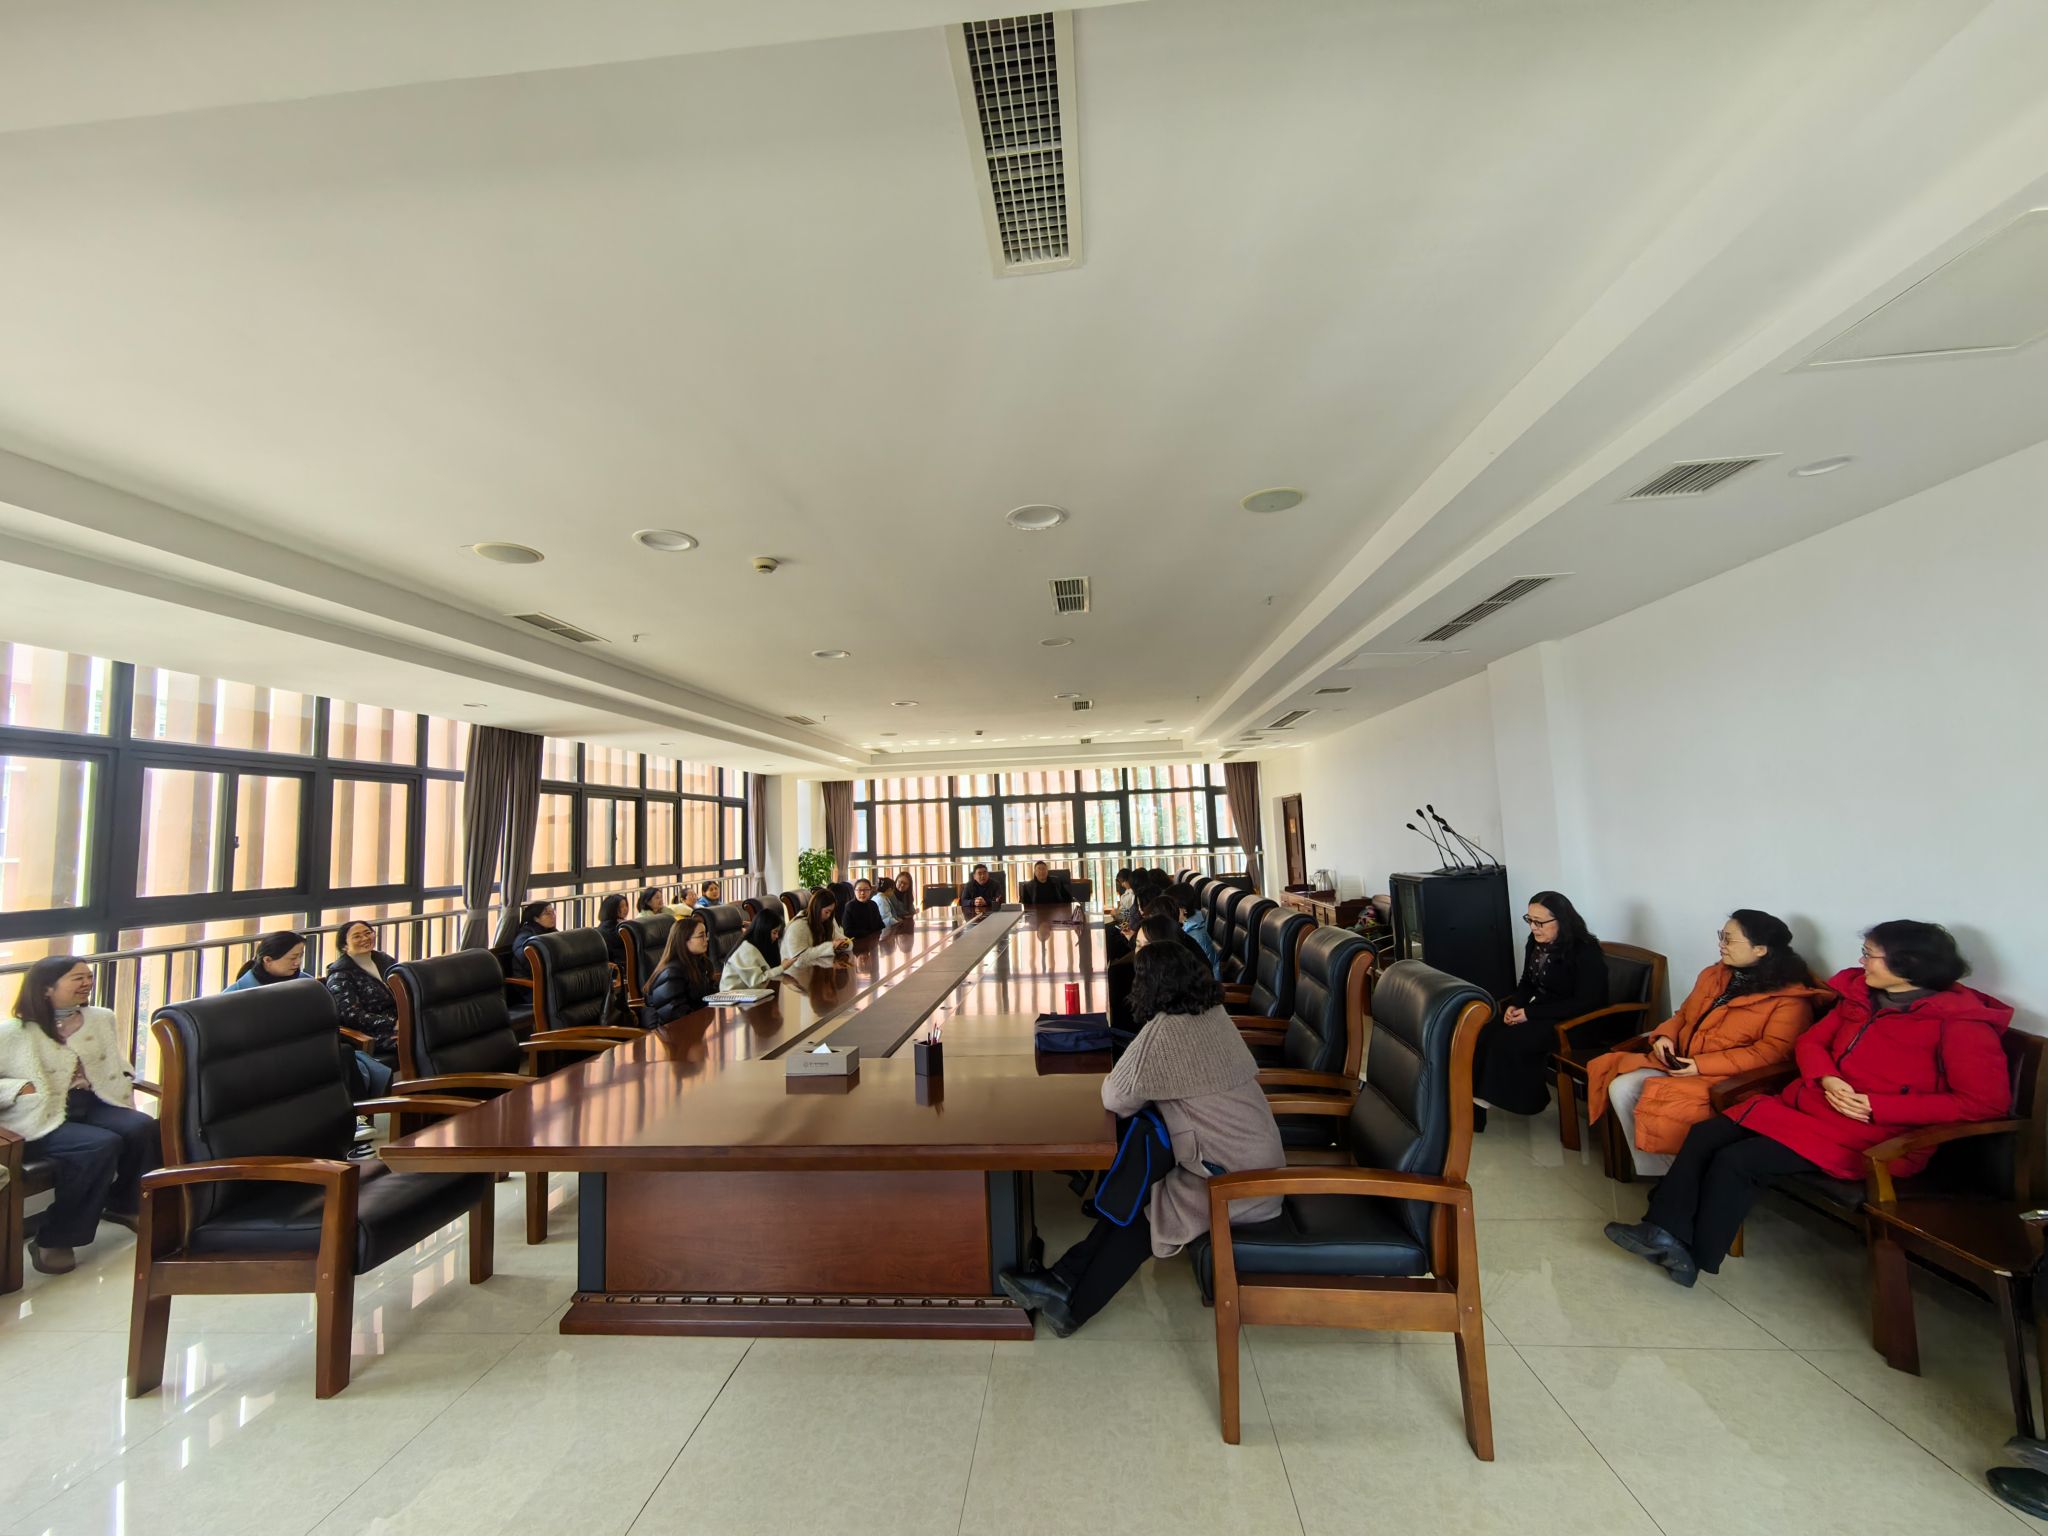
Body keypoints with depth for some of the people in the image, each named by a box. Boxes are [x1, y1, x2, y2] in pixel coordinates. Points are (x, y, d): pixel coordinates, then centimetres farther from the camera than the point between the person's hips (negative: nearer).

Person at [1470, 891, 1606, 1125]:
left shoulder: (1586, 952, -18)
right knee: (1486, 1031, -20)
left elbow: (1585, 1004, -21)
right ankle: (1478, 1098, -19)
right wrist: (1514, 1005, -8)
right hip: (1540, 1012, 7)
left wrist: (1530, 1014, -23)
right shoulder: (1536, 943, 4)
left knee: (1509, 1041, -28)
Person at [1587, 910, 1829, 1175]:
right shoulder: (1714, 974, 13)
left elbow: (1773, 1051, -18)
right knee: (1621, 1088, -15)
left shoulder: (1790, 998, -9)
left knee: (1658, 1105, -30)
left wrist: (1703, 1064, -23)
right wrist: (1666, 1036, -2)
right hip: (1678, 1063, 7)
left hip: (1728, 1079, -7)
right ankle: (1651, 1172, -3)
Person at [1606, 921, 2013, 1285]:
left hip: (1869, 1132, -8)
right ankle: (1666, 1231, -11)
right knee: (1704, 1135, -9)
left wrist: (1877, 1107, -19)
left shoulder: (1958, 1021, -12)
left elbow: (1987, 1101, -15)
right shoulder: (1861, 994, 10)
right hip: (1808, 1103, 8)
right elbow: (1810, 1042, 16)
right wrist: (1827, 1079, -7)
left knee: (1736, 1161, -20)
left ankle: (1696, 1257, -3)